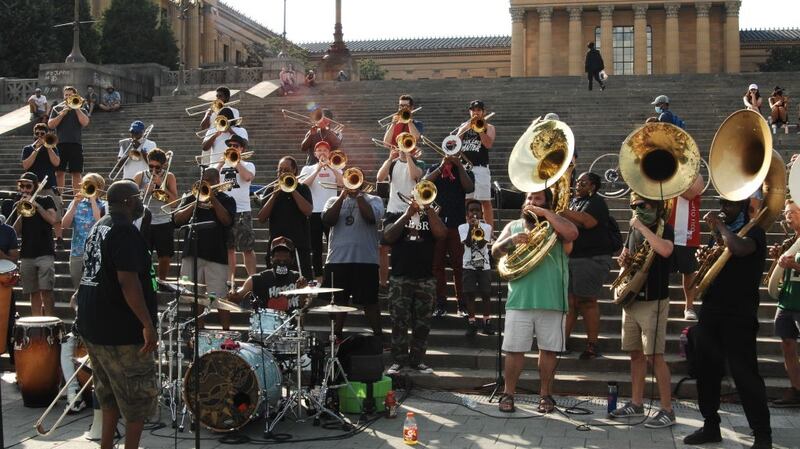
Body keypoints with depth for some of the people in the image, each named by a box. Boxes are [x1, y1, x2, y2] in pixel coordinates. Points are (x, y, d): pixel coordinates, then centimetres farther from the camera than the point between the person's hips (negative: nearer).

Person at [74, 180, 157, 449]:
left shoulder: (99, 227, 13)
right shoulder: (125, 231, -17)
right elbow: (127, 281, -25)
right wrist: (148, 324, -25)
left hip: (91, 324, 10)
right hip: (120, 330, -10)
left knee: (110, 395, 19)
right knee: (139, 397, 1)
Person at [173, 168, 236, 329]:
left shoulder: (226, 200, 7)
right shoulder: (191, 198, 14)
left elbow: (227, 221, -11)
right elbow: (177, 219, 0)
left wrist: (213, 200, -15)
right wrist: (196, 204, -11)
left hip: (216, 256, -3)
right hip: (192, 254, 3)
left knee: (220, 300, -7)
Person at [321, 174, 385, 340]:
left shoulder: (374, 200, 6)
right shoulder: (334, 201, 13)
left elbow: (371, 216, -14)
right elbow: (328, 220, -5)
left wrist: (358, 196, -7)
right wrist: (342, 197, -7)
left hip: (366, 260, -2)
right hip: (337, 259, 3)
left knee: (369, 301, 0)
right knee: (338, 300, 9)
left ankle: (378, 335, 8)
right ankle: (336, 335, 20)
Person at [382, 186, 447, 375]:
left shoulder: (430, 217, 14)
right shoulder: (396, 217, 11)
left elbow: (441, 235, -5)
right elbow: (388, 237, -7)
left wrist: (428, 208, -8)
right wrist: (408, 214, -10)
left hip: (426, 279, 2)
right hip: (400, 279, -2)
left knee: (422, 324, 3)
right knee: (399, 322, -4)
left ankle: (417, 360, 10)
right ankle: (398, 361, -1)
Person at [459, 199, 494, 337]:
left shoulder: (486, 227, 3)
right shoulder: (463, 227, 4)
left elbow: (482, 244, -12)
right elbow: (468, 243, -12)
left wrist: (477, 228, -24)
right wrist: (471, 227, -22)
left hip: (484, 265, 0)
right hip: (469, 265, 0)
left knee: (486, 294, 0)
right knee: (469, 294, -4)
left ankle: (487, 322, 10)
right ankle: (471, 323, 2)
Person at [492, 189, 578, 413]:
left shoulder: (555, 225, 9)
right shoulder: (514, 226, 16)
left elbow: (572, 233, -13)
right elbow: (495, 252, 7)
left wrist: (544, 212, -9)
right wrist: (511, 240, -13)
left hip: (551, 300, -1)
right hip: (519, 300, 1)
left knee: (549, 349, 5)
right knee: (514, 349, 1)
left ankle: (545, 395, 17)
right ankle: (508, 394, 11)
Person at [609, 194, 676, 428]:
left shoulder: (664, 229, -8)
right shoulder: (633, 229, 12)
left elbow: (665, 250, -30)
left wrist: (642, 226, -22)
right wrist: (624, 260, 1)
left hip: (653, 302, -7)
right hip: (631, 299, 7)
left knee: (654, 355, -9)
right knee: (636, 353, 12)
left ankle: (667, 411, -5)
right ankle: (636, 404, 21)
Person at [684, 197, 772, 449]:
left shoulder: (753, 232, -6)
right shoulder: (724, 231, 16)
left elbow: (738, 248, -29)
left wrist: (720, 225, -14)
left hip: (739, 317, -7)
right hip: (711, 312, 7)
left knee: (745, 374, -7)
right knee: (706, 371, 10)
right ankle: (711, 426, 23)